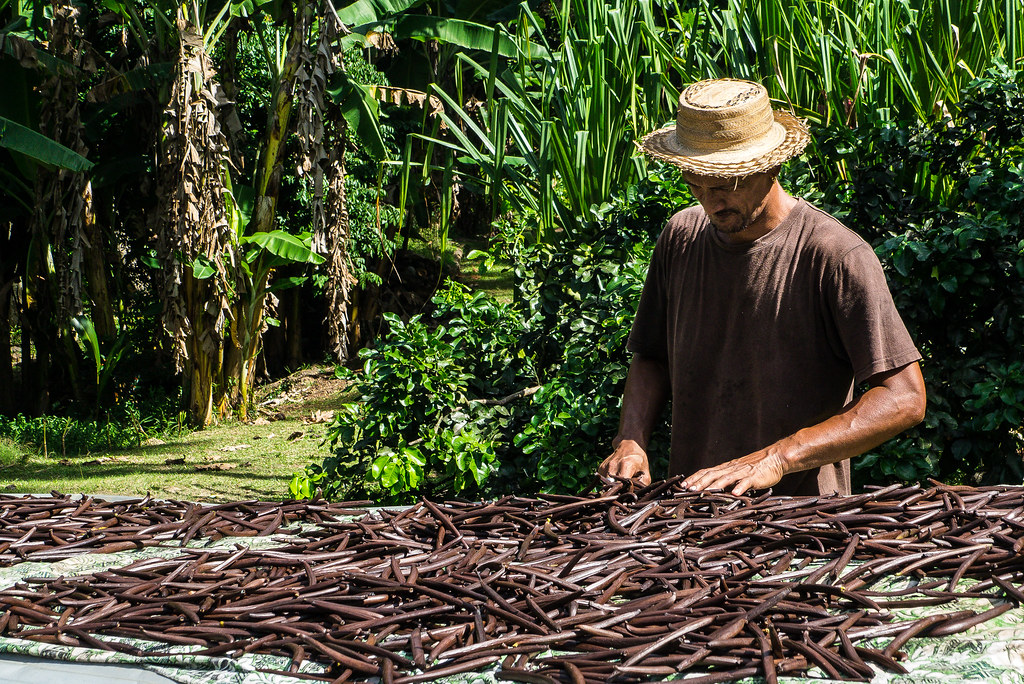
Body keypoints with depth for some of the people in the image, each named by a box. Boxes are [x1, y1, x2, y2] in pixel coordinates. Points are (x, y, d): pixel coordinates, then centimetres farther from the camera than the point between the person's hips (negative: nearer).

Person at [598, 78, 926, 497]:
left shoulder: (835, 256, -10)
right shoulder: (681, 237, 8)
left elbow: (905, 399, -13)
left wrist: (777, 459, -21)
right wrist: (631, 441, 2)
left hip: (801, 514, -4)